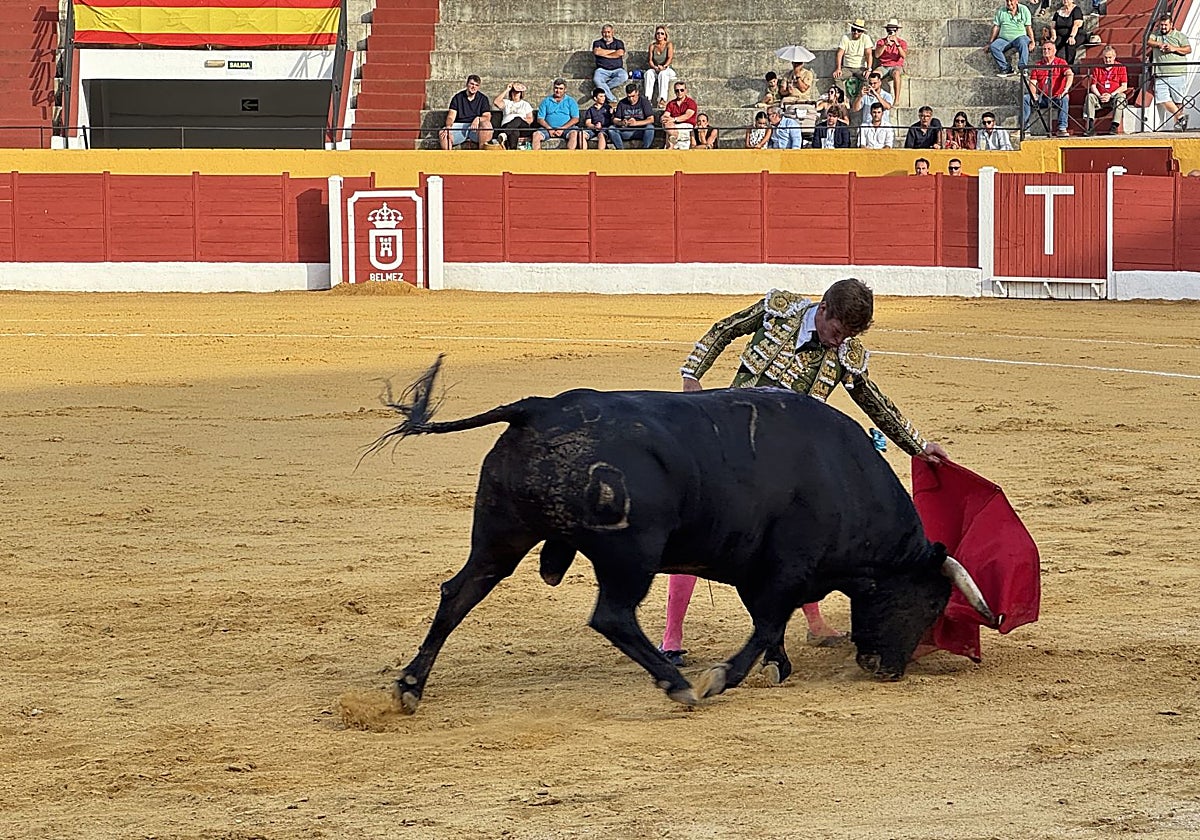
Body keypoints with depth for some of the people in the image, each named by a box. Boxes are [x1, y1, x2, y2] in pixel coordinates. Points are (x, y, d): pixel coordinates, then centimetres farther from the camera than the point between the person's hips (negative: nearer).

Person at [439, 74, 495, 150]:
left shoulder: (483, 99, 10)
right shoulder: (458, 97, 11)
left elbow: (487, 117, 1)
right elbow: (451, 116, 3)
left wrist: (478, 119, -22)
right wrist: (448, 126, -19)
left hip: (475, 127, -1)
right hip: (459, 126, 1)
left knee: (487, 125, -34)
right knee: (442, 133, -27)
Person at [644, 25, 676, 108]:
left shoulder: (669, 45, 3)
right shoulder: (652, 46, 11)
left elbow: (670, 58, -10)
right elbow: (650, 60, 4)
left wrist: (664, 66, -28)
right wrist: (655, 67, -17)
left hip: (667, 69, -2)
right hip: (655, 69, 2)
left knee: (663, 74, -37)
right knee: (649, 73, -32)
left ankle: (662, 99, -48)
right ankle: (648, 98, -44)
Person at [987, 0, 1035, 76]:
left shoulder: (1024, 10, 8)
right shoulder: (1001, 12, 13)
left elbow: (1029, 27, 5)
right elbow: (996, 27, 14)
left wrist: (1032, 42, -4)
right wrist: (990, 43, 9)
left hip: (1019, 36, -3)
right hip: (1004, 39, 3)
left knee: (1023, 43, -37)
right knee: (993, 46, -26)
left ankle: (1022, 67, -39)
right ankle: (1006, 69, -28)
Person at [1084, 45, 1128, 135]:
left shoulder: (1120, 68, 2)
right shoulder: (1097, 68, 9)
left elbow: (1124, 87, -5)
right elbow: (1093, 86, 4)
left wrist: (1111, 95, -16)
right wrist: (1100, 96, -15)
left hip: (1114, 96, -2)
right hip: (1100, 97, 2)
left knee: (1121, 97, -34)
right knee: (1089, 96, -25)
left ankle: (1114, 127, -35)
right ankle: (1091, 127, -33)